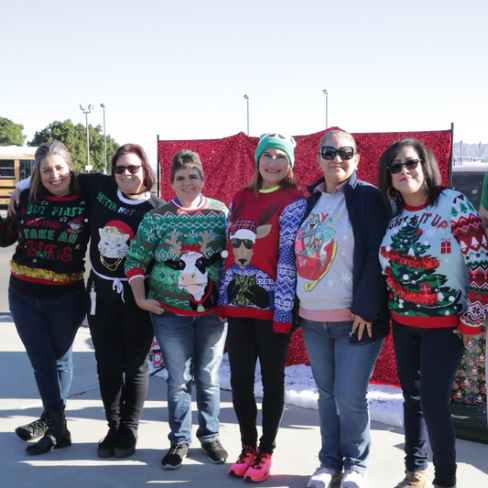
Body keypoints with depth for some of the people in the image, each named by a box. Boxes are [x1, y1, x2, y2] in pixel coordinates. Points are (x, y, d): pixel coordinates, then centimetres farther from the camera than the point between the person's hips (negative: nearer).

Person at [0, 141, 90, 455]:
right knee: (42, 362, 9)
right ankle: (57, 426, 21)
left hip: (65, 299, -2)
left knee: (60, 360, 12)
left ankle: (51, 419, 27)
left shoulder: (85, 202, -7)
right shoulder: (27, 199, -1)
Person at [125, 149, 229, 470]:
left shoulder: (221, 213, 0)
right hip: (170, 311, 0)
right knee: (178, 379, 6)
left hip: (213, 311, 1)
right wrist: (141, 298, -5)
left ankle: (210, 436, 28)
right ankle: (180, 440, 22)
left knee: (209, 377, 10)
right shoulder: (157, 218, -1)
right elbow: (135, 260, 1)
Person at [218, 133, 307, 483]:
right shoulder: (240, 200, 12)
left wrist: (284, 309, -16)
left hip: (271, 306, -5)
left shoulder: (293, 201, -6)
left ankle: (266, 451, 23)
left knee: (272, 380, 7)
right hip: (238, 304, 5)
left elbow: (288, 257, -12)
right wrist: (223, 297, 12)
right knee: (239, 379, 8)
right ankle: (248, 446, 27)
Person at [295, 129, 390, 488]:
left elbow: (378, 257, -12)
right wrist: (296, 304, 11)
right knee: (326, 394, 15)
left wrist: (366, 307, -17)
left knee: (350, 397, -1)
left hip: (355, 319, -5)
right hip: (313, 319, 5)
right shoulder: (310, 201, 12)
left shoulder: (368, 197, -5)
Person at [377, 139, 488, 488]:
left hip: (445, 324, -5)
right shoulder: (393, 212, 2)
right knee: (412, 397, 14)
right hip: (403, 322, 5)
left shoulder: (454, 204, -14)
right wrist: (390, 309, 10)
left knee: (434, 403, -7)